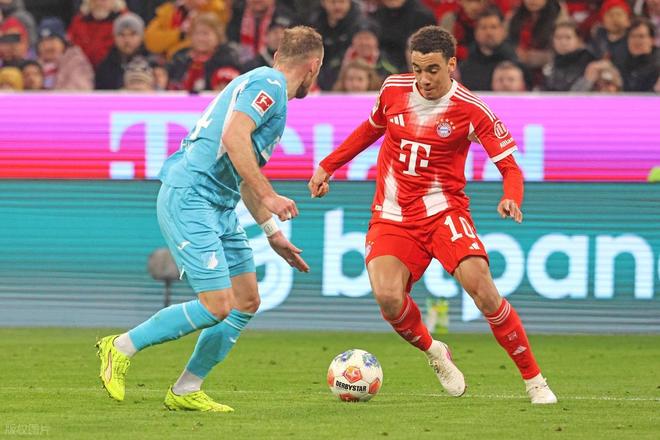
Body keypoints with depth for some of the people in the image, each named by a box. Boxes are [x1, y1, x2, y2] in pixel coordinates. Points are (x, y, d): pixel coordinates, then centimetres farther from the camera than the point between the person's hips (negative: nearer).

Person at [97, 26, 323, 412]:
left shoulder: (268, 87, 23)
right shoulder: (267, 84, -8)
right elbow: (233, 137, -24)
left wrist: (273, 233, 31)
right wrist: (269, 196, -24)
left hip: (219, 208, 11)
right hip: (189, 199, -11)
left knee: (247, 301, 8)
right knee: (217, 305, -14)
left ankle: (186, 391, 14)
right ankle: (121, 348, 0)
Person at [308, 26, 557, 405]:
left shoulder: (471, 110, -11)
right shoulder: (393, 90, 0)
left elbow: (510, 166, -9)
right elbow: (371, 129, 22)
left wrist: (511, 199, -30)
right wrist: (327, 166, 23)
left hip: (444, 211, -3)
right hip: (392, 215, 3)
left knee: (482, 289, -22)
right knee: (388, 298, -23)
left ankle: (534, 380, -8)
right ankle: (433, 352, 10)